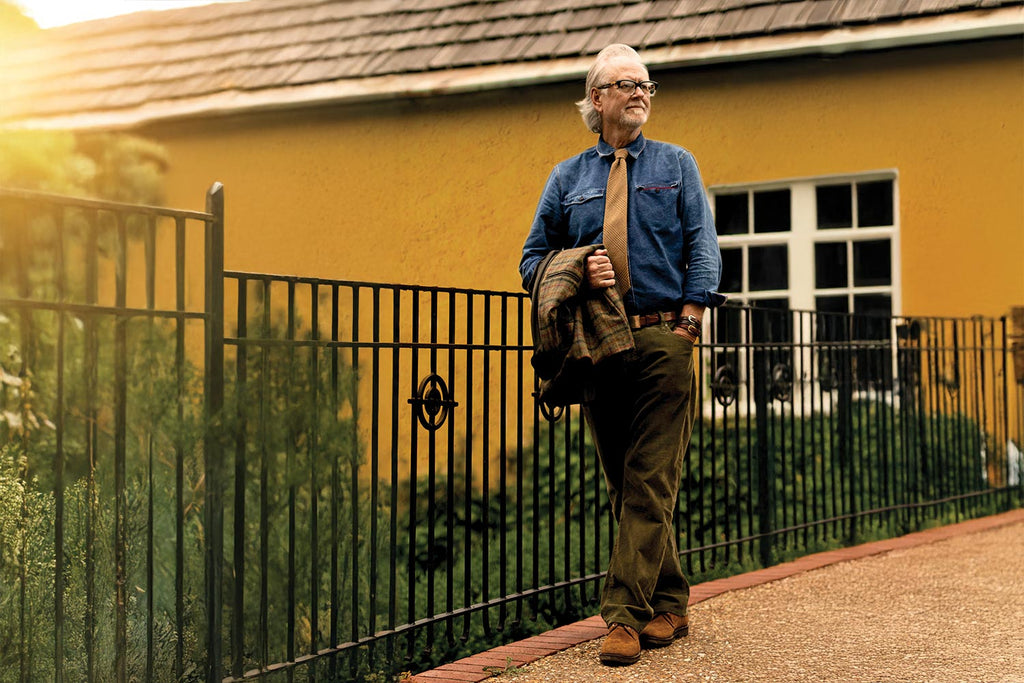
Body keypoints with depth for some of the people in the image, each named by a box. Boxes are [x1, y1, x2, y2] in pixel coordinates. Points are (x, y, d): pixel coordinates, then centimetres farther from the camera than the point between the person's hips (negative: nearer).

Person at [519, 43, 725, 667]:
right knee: (626, 487, 7)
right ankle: (670, 607, 18)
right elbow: (534, 259, 13)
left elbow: (702, 248, 2)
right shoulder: (567, 178, 15)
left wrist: (689, 317, -12)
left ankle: (626, 616, -10)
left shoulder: (676, 165, 11)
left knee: (650, 485, -9)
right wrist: (577, 276, -8)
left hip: (663, 340, -3)